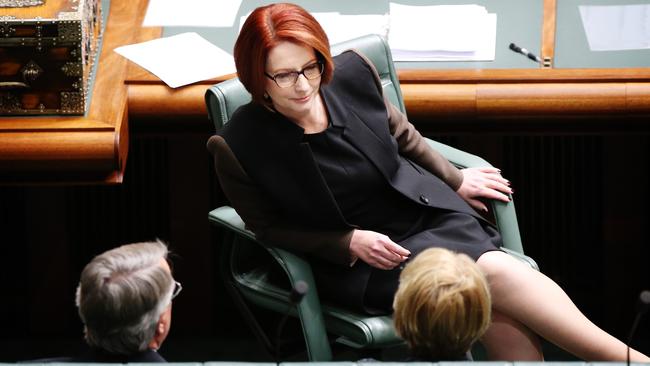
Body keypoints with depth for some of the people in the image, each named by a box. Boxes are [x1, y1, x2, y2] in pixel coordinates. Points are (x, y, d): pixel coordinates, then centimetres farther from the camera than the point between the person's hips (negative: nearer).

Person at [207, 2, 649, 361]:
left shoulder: (351, 73, -7)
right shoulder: (239, 146, -17)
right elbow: (271, 226, -3)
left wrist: (456, 180, 19)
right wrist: (350, 244, -13)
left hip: (427, 214, 4)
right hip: (354, 262, -4)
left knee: (497, 268, -27)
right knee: (488, 279, -24)